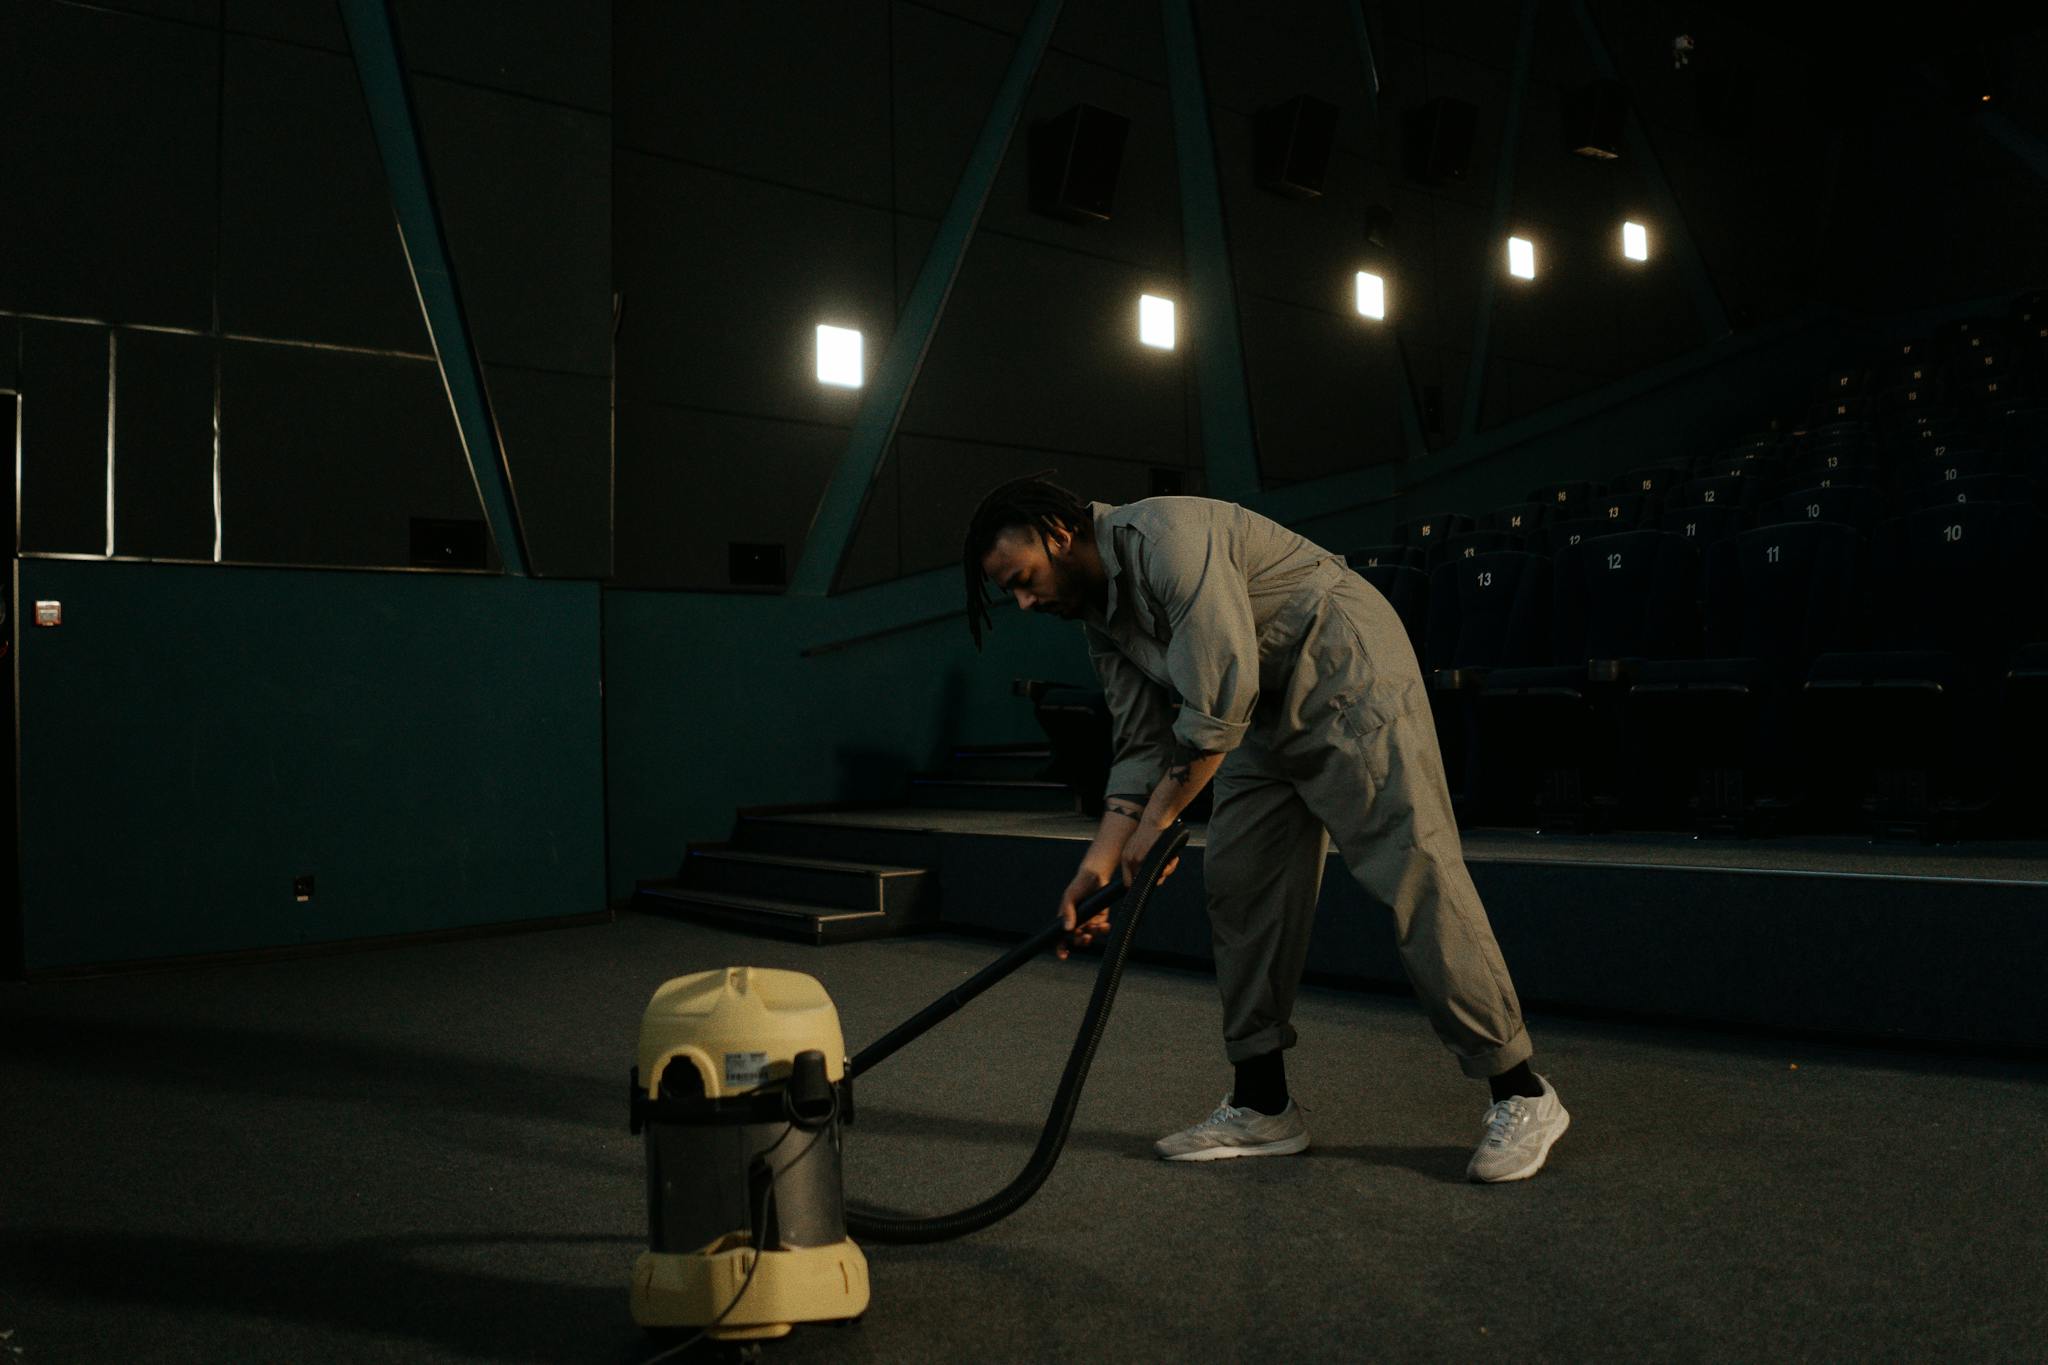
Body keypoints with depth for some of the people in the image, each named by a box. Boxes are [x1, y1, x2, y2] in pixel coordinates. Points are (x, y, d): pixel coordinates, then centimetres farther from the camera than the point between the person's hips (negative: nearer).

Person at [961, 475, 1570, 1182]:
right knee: (1238, 887, 5)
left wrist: (1160, 818, -18)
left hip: (1349, 680, -10)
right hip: (1267, 712, 10)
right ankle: (1262, 1107, 13)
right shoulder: (1100, 613, 7)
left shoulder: (1164, 534, -23)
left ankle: (1521, 1095, -2)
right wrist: (1100, 863, -2)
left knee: (1414, 873, -12)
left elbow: (1221, 696, -27)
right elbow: (1143, 746, 7)